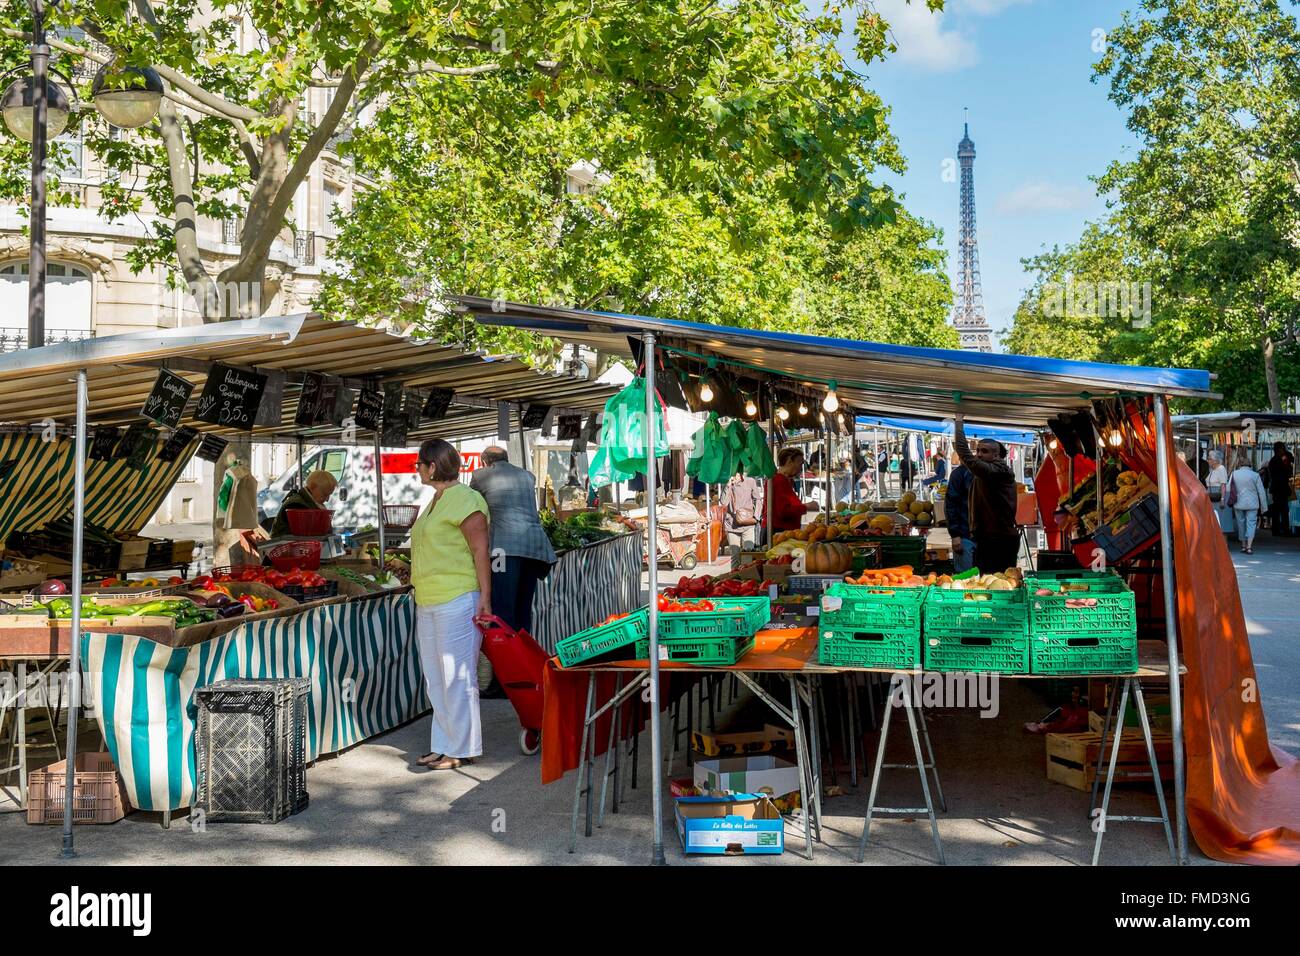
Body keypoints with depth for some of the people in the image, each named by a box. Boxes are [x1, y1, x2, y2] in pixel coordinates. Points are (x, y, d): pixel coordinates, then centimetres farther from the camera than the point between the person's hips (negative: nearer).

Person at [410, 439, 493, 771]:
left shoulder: (464, 498, -11)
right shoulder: (436, 501, 18)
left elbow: (480, 550, -15)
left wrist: (484, 596, -20)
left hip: (457, 602, -10)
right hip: (428, 603, 10)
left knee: (457, 676, -3)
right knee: (435, 678, 13)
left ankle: (462, 749, 5)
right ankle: (443, 744, 22)